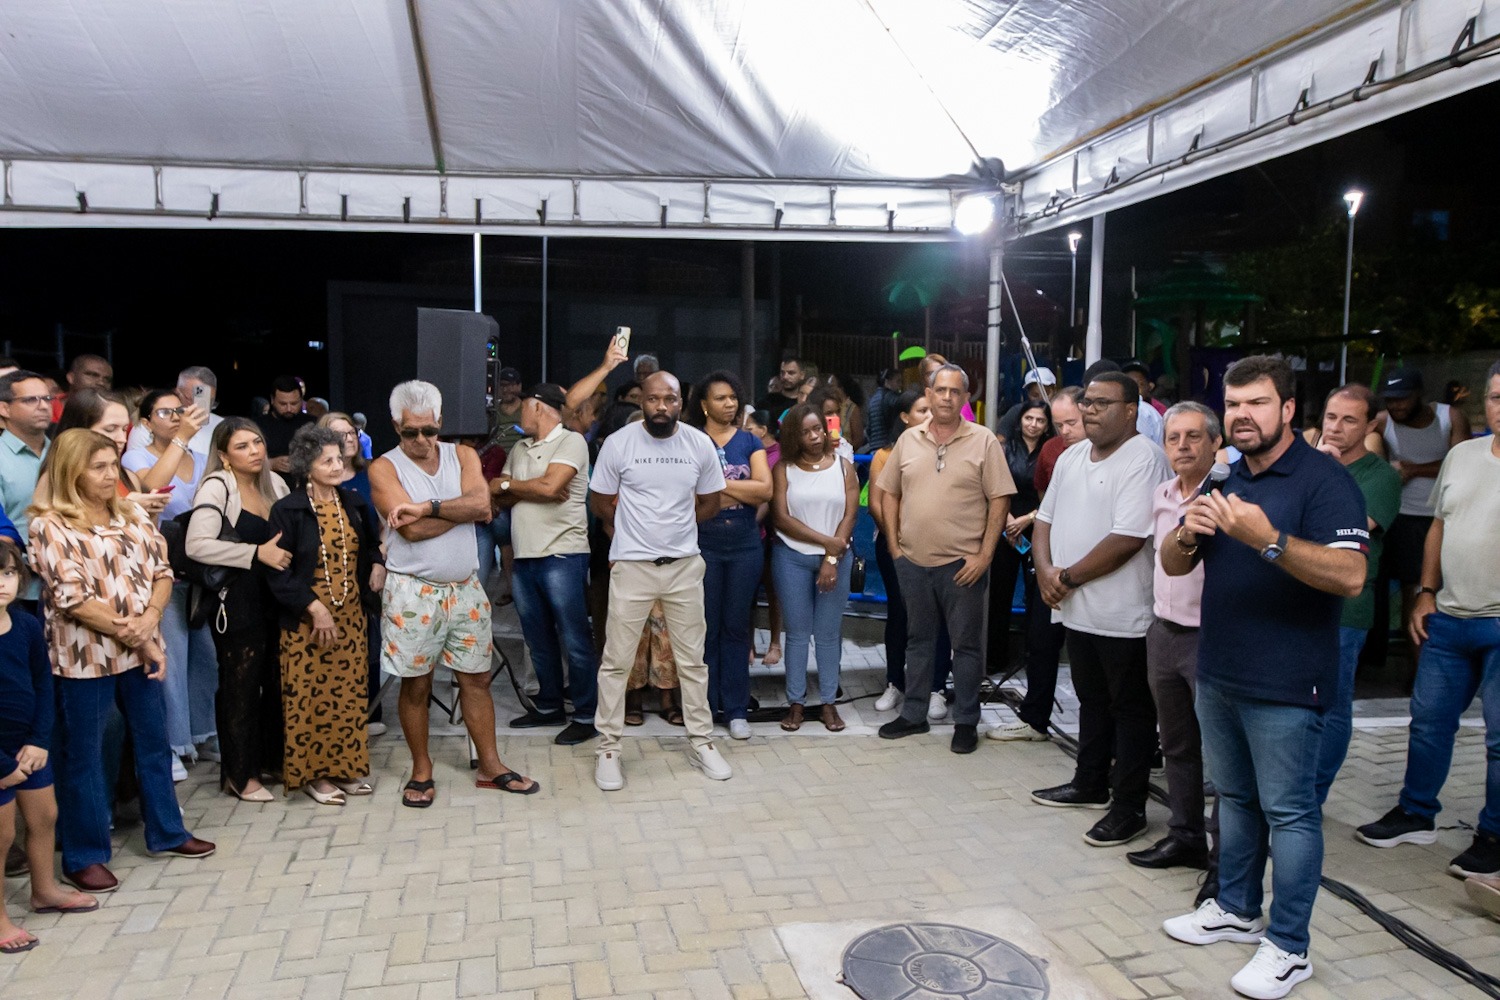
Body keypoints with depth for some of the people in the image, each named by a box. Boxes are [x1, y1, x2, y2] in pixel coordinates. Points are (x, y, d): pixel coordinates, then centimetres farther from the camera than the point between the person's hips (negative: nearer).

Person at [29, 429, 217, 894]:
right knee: (82, 755, 7)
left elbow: (162, 571, 3)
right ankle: (84, 856, 20)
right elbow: (72, 598, -16)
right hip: (84, 656, -6)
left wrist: (148, 621, -14)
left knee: (154, 741, 15)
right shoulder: (50, 525, -10)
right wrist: (130, 634, -15)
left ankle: (166, 831, 30)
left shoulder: (132, 516, 7)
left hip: (141, 649, 6)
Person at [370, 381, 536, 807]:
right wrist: (461, 509, -11)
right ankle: (421, 770, 23)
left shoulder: (462, 455, 5)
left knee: (476, 678, 10)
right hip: (413, 592, -3)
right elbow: (412, 530, -18)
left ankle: (490, 765, 21)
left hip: (465, 588, 3)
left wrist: (425, 507, -19)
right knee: (415, 685, 7)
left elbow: (482, 503, -14)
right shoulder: (384, 468, -5)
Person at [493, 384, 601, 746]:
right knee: (539, 639, 15)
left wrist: (508, 485, -1)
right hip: (525, 556, 7)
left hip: (562, 555, -7)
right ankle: (549, 706, 28)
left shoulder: (571, 441, -5)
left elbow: (549, 485, -17)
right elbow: (500, 498, 10)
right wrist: (531, 489, -9)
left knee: (575, 640, -3)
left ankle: (586, 715, 6)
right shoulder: (519, 450, 17)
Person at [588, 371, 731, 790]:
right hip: (632, 566, -2)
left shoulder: (700, 444, 0)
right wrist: (635, 529, 10)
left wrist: (675, 528, 9)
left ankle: (701, 741, 25)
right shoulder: (618, 443, -6)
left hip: (685, 565, 2)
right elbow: (600, 501, 4)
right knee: (616, 661, 3)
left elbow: (710, 501, 12)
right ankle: (608, 748, 15)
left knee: (692, 659, 12)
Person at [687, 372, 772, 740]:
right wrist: (740, 489, -11)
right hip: (703, 544, -2)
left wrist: (719, 483, -10)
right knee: (706, 627, 4)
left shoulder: (749, 441, 7)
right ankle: (704, 707, 16)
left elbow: (765, 490, -6)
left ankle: (736, 709, 17)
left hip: (745, 545, 2)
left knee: (736, 626, 8)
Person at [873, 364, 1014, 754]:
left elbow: (1000, 499, -6)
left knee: (967, 644, 6)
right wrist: (893, 543, 5)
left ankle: (966, 722, 19)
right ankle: (913, 714, 28)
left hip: (962, 564, -3)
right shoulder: (909, 440, 7)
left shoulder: (983, 441, -4)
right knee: (918, 640, 16)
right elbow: (889, 493, 12)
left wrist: (985, 554, -10)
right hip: (913, 561, 4)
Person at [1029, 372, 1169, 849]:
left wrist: (1068, 577, -15)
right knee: (1092, 702, 21)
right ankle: (1090, 785, 37)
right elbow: (1046, 518, 13)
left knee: (1130, 711, 5)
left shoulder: (1143, 460, -16)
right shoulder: (1071, 458, 11)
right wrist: (1045, 569, -5)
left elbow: (1127, 539, -23)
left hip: (1124, 616, -8)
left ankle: (1129, 808, 16)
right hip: (1079, 611, 8)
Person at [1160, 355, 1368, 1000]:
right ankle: (1236, 909, 33)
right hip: (1217, 674, 8)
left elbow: (1350, 577, -24)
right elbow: (1173, 566, 11)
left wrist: (1268, 540, -35)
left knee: (1288, 812, 2)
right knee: (1235, 799, 18)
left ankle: (1288, 947, 13)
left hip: (1284, 684, -7)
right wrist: (1188, 536, -11)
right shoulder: (1226, 483, 13)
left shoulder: (1324, 480, -11)